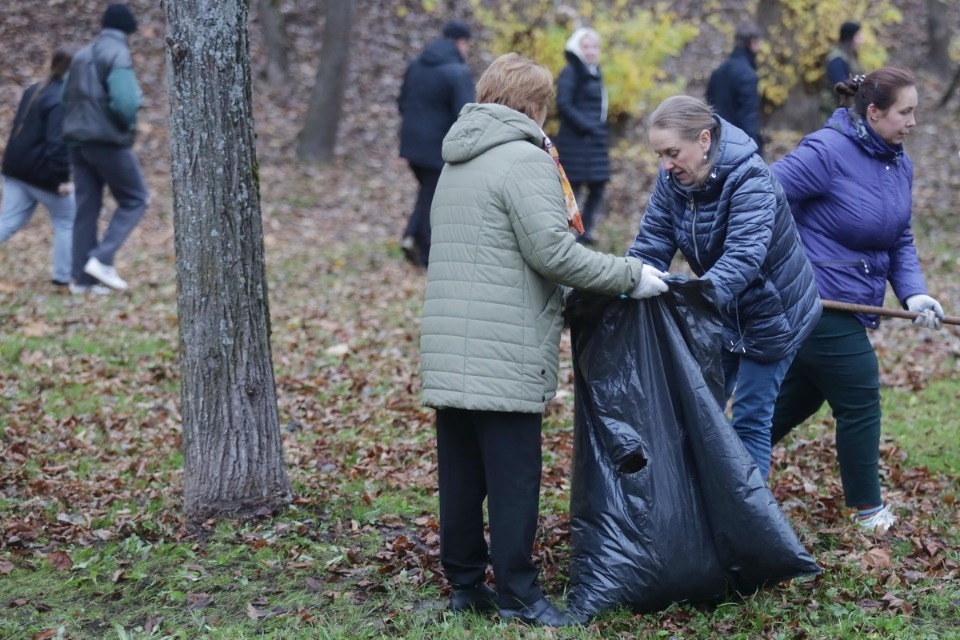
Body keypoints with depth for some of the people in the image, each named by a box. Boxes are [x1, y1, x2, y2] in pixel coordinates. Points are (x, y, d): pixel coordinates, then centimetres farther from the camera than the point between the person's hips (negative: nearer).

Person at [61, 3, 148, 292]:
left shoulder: (81, 55, 13)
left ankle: (82, 277, 6)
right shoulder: (118, 54, -12)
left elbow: (66, 97, 13)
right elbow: (124, 104, -22)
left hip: (78, 141, 7)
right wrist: (130, 121, -2)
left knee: (86, 207, 9)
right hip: (108, 141, -7)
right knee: (135, 199, 5)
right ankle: (102, 258, -9)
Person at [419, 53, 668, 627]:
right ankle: (517, 593, 2)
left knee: (462, 473, 11)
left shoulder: (458, 165, 19)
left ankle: (466, 584, 17)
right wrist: (630, 276, -9)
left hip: (449, 352, 8)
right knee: (514, 476, -2)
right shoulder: (525, 160, -10)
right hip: (506, 354, -8)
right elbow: (552, 251, -17)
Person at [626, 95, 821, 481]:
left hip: (770, 315, -6)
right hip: (720, 316, 6)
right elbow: (650, 246, -14)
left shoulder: (751, 181, -30)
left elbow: (743, 257, -43)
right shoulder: (672, 180, -11)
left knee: (750, 419, -3)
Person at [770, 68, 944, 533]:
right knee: (859, 403, 0)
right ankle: (867, 508, 15)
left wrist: (913, 293, -4)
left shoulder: (899, 164, 8)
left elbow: (900, 241, 11)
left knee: (799, 398, 18)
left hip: (848, 306, 9)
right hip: (817, 300, -9)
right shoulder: (828, 152, -19)